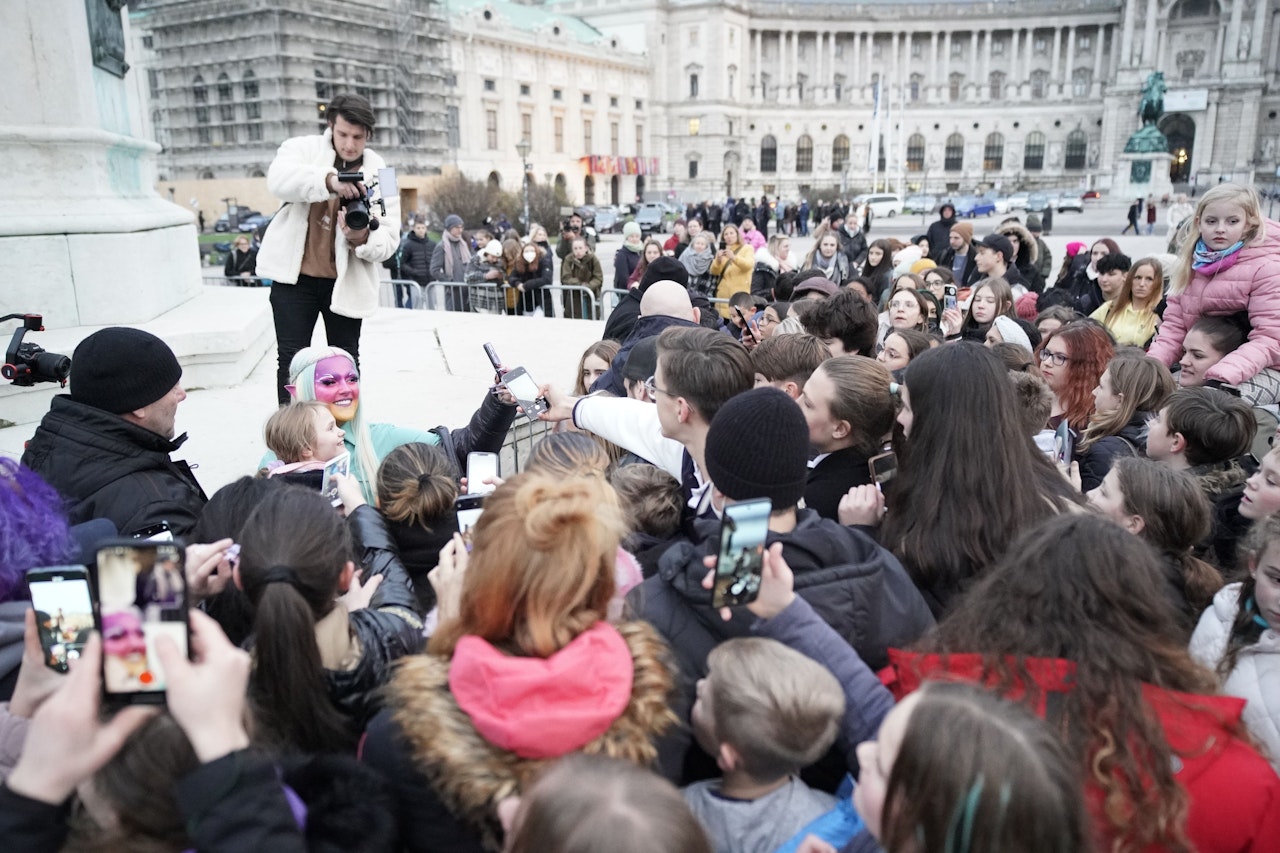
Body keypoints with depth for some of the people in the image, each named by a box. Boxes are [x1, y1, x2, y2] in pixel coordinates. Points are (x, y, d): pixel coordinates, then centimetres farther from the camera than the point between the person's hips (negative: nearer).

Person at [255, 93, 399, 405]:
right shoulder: (302, 148, -1)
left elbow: (389, 240, -7)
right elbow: (279, 178, -24)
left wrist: (362, 239, -30)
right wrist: (329, 179, -41)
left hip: (347, 281, 1)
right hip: (296, 275, -1)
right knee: (291, 358, 3)